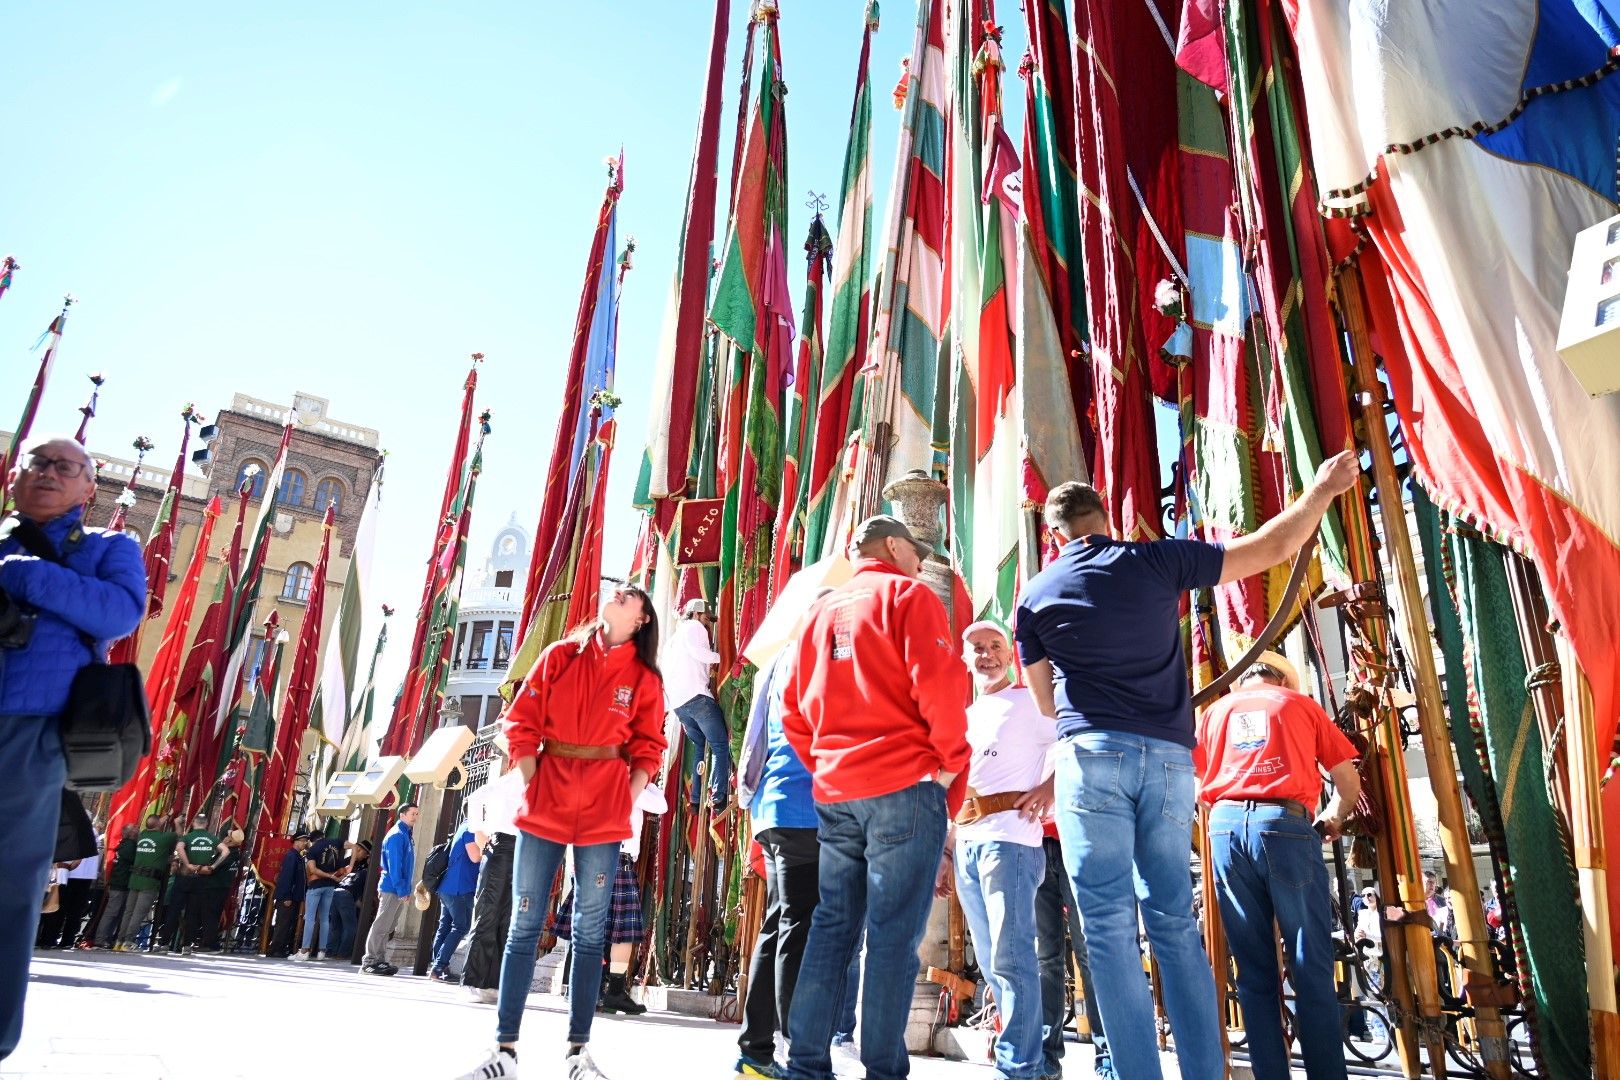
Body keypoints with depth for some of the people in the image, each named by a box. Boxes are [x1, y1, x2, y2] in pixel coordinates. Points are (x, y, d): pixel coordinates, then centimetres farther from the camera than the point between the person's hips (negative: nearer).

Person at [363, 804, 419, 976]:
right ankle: (369, 961, 0)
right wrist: (401, 890, -20)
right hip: (392, 889, -9)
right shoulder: (397, 835, -13)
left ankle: (380, 960, 17)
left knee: (387, 928, 12)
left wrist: (406, 890, 16)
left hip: (399, 890, 9)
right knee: (381, 926, -5)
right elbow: (394, 865, -19)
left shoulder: (406, 835, 16)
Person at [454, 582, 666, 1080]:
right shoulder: (560, 656, 6)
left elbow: (647, 750, 8)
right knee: (525, 925, 2)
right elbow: (521, 725, 5)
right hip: (545, 804, 0)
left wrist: (628, 802, -3)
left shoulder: (645, 679, 6)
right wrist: (530, 788, -1)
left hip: (604, 813, 0)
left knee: (589, 930, 4)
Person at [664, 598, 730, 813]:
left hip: (677, 702, 8)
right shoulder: (694, 627, 5)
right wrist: (719, 657, -1)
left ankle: (696, 799, 8)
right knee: (720, 745, -6)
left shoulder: (674, 636, 29)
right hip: (696, 696, -8)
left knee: (699, 746, 15)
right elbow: (698, 651, -15)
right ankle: (719, 798, -15)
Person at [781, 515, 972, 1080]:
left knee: (831, 928, 9)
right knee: (894, 934, -3)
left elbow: (794, 712, 16)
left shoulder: (821, 610, 18)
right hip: (904, 785, -6)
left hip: (833, 794, 6)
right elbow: (939, 685, -13)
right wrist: (952, 767, -3)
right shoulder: (908, 595, 0)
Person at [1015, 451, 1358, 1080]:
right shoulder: (1156, 561, 7)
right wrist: (1324, 489, 28)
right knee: (1175, 921, 11)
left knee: (1109, 926, -1)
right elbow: (1275, 546, 13)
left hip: (1092, 755, -2)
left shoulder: (1036, 595, 6)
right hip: (1169, 758, 3)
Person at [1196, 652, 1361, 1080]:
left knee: (1254, 969, 7)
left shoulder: (1215, 711, 22)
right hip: (1285, 825, -2)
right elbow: (1349, 781, 16)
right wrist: (1333, 819, 34)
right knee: (1312, 966, 3)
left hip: (1227, 825, 2)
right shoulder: (1301, 704, 17)